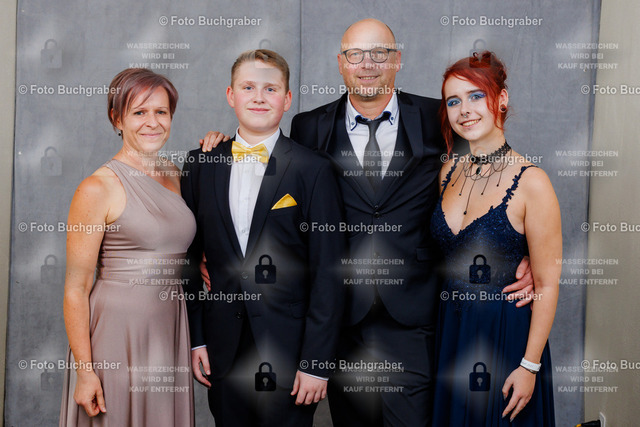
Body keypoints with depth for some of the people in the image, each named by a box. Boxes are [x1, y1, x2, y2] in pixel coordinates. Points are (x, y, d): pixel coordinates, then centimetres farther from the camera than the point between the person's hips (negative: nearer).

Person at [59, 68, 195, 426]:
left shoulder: (176, 175, 8)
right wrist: (84, 370, -14)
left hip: (170, 330, 6)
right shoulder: (98, 188, -11)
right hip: (116, 335, -6)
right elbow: (77, 288, -11)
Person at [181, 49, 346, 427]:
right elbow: (191, 256, 9)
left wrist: (316, 362, -11)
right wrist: (195, 338, 5)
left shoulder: (314, 171, -7)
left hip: (287, 354, -3)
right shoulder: (201, 166, 5)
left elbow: (328, 274, -8)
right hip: (223, 352, 3)